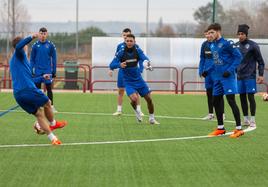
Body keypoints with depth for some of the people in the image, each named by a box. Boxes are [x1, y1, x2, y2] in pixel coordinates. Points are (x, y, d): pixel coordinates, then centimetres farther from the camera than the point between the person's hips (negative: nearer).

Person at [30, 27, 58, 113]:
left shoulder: (51, 45, -1)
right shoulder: (35, 45, 1)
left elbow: (54, 59, 2)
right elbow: (32, 59, 6)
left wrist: (54, 71, 0)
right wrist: (31, 71, 0)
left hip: (48, 70, -1)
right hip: (38, 71, 1)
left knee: (49, 89, 1)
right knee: (37, 88, 3)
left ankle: (51, 106, 7)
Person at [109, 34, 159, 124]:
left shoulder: (138, 50, -5)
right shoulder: (121, 52, -12)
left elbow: (145, 58, -18)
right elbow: (111, 65, -13)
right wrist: (119, 65, -34)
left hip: (138, 79, 3)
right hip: (128, 82, -3)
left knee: (149, 99, 1)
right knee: (134, 99, -24)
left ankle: (151, 118, 24)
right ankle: (136, 111, 11)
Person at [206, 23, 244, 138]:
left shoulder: (227, 44, -12)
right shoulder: (212, 46, 12)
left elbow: (238, 56, -13)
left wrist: (230, 70, -19)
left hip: (227, 77, -9)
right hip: (217, 78, 9)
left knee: (231, 100, -10)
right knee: (216, 101, 11)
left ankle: (239, 129, -6)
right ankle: (220, 128, 22)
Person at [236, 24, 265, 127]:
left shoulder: (253, 45, -6)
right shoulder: (236, 45, 8)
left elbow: (260, 61, -3)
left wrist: (261, 75, -8)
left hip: (250, 76, -5)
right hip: (239, 76, 5)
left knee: (250, 97, -7)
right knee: (242, 98, 7)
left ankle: (252, 120, -1)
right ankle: (246, 119, 16)